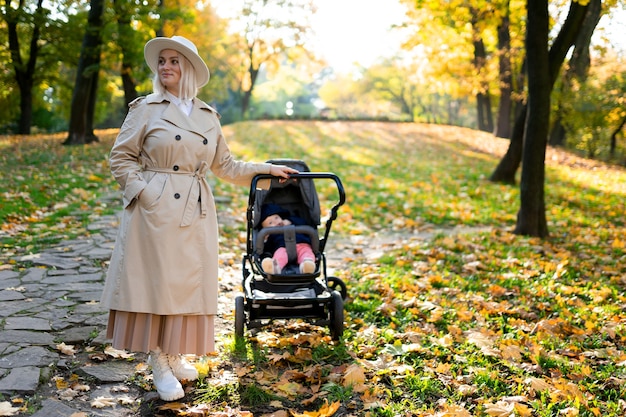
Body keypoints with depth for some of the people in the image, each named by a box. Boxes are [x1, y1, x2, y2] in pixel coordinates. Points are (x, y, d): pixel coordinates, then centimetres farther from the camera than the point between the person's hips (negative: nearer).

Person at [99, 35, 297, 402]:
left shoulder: (208, 117, 12)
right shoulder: (146, 108, 1)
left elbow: (225, 166, 18)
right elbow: (121, 158, 2)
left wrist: (268, 169, 16)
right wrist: (142, 193, -10)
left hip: (196, 212, 4)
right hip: (156, 209, -4)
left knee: (189, 284, 7)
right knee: (157, 281, -1)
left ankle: (175, 355, 24)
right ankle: (159, 364, 13)